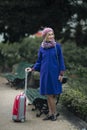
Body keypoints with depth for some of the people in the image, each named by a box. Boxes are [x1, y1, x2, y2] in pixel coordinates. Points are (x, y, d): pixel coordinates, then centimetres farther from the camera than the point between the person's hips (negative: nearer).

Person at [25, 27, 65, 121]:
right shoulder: (42, 48, 5)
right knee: (48, 94, 6)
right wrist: (32, 69, -1)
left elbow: (61, 60, -1)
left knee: (51, 94, -4)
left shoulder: (57, 46, -3)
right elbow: (39, 62, 12)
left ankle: (54, 113, 8)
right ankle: (50, 113, 14)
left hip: (54, 73, -3)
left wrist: (61, 73, -6)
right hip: (45, 73, 3)